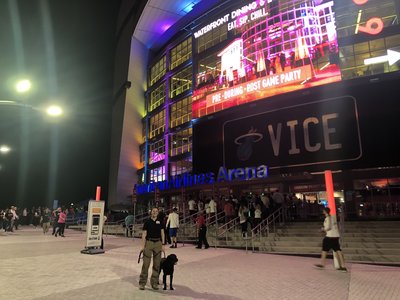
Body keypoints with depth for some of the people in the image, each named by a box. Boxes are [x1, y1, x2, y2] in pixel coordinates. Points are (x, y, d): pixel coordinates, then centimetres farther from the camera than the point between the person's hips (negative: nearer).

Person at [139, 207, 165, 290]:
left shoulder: (160, 222, 7)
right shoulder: (147, 222, 1)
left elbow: (162, 234, 8)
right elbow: (144, 234, 0)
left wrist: (163, 245, 2)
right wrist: (143, 246, -7)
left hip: (158, 243, 3)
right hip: (149, 242, -2)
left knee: (157, 264, 6)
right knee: (146, 263, -3)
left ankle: (154, 283, 17)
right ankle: (142, 283, 8)